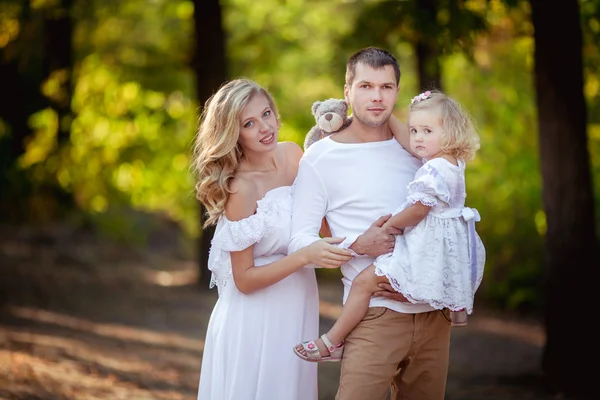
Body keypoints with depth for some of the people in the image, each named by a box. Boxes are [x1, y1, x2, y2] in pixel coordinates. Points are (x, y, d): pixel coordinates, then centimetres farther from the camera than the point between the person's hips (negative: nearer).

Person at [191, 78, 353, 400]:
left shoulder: (292, 155, -1)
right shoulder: (240, 188, -19)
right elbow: (244, 280, -16)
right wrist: (306, 256, -26)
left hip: (297, 312, 6)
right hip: (255, 319, -6)